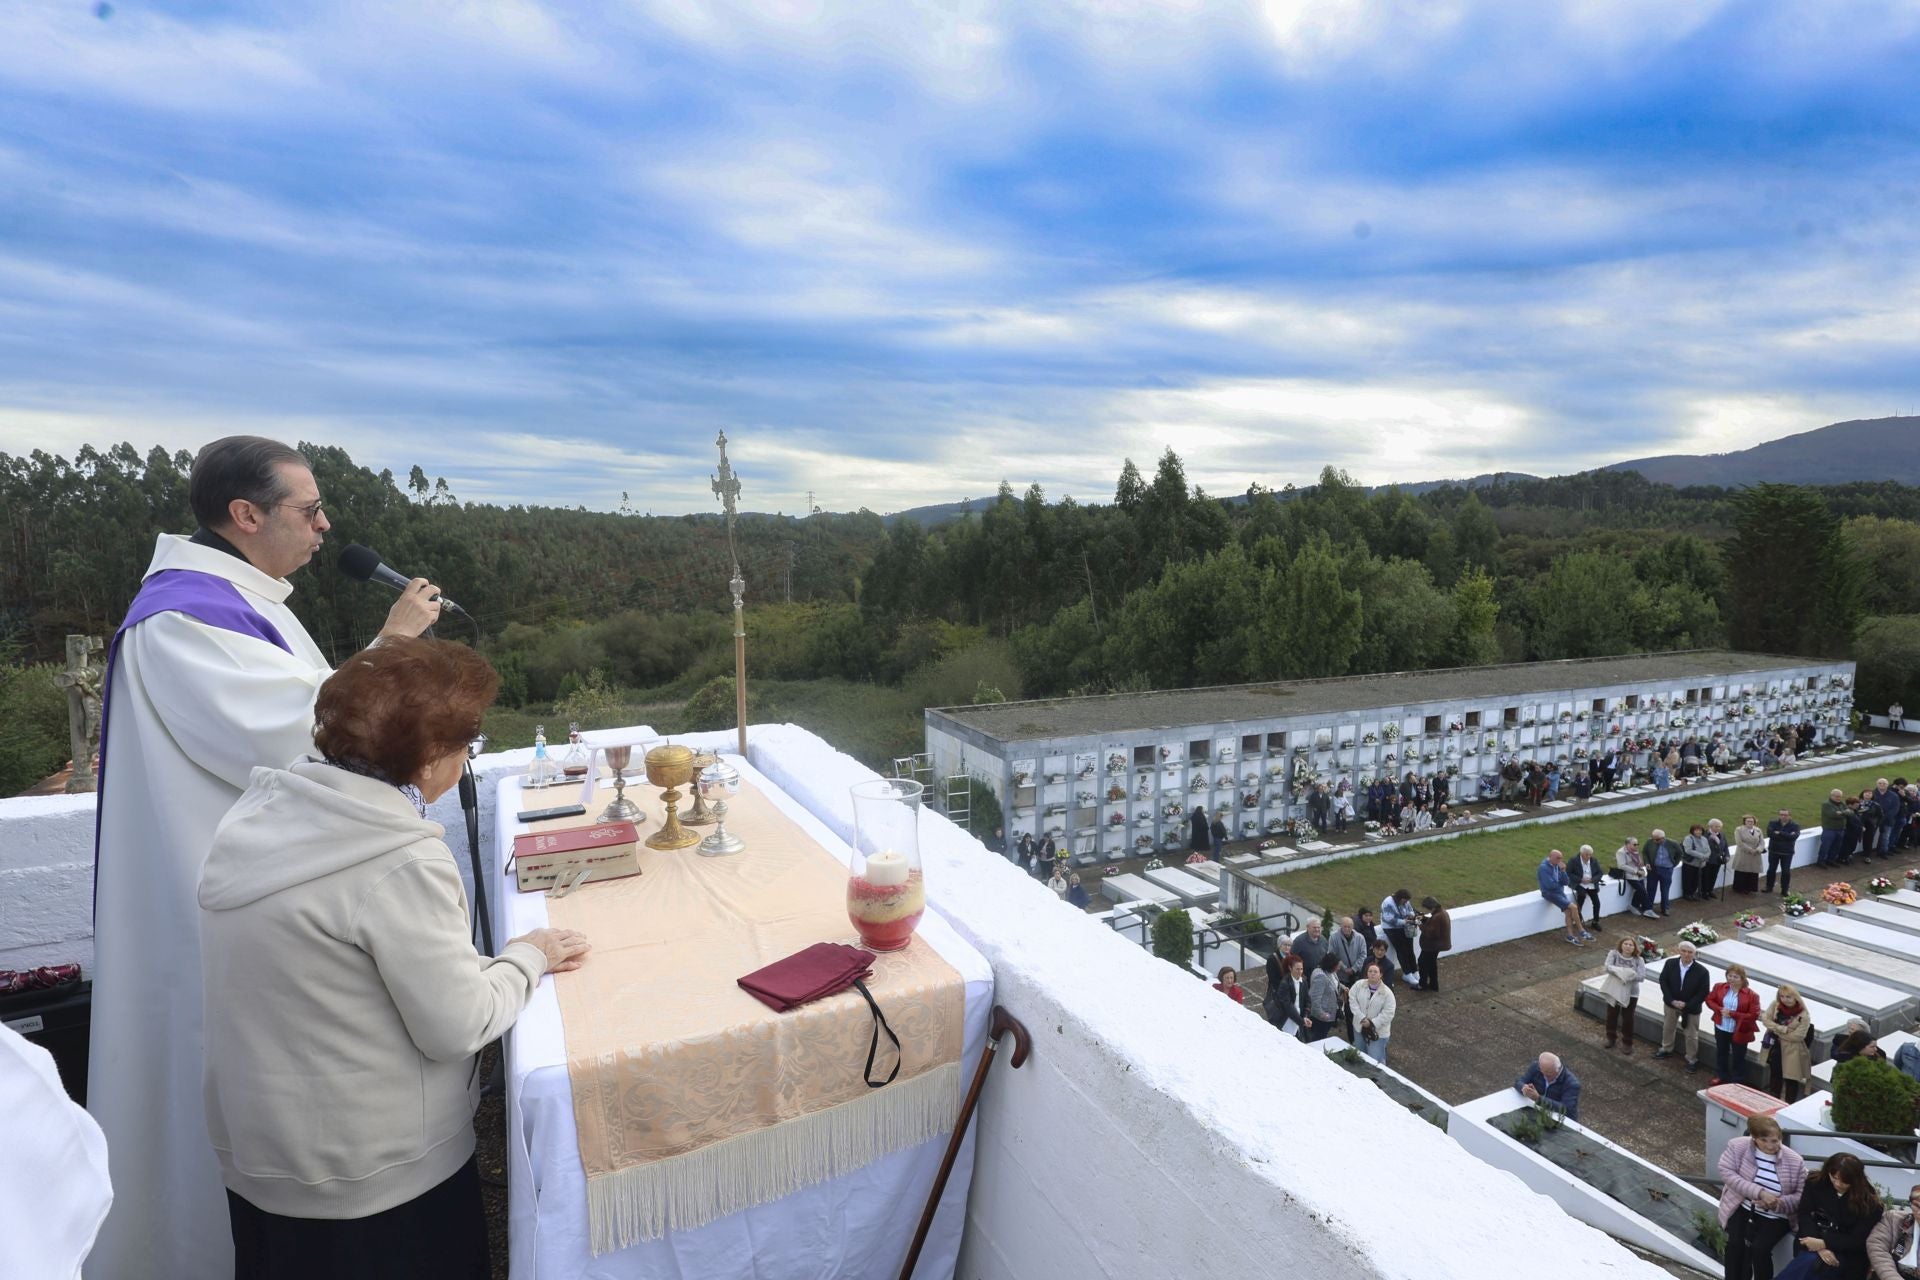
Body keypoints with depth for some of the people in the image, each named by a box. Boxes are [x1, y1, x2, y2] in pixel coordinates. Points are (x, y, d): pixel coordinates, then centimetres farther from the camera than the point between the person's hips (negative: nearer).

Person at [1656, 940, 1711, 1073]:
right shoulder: (1670, 963, -15)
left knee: (1691, 1035, 11)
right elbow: (1663, 981, -8)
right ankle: (1666, 1049, 44)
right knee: (1668, 1027, 22)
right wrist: (1672, 1000, -17)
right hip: (1671, 1003, 3)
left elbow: (1703, 993, -16)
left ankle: (1692, 1060, 31)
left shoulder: (1702, 971, -22)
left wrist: (1686, 1004, -21)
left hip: (1691, 1007, -3)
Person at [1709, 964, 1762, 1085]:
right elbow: (1709, 999, 3)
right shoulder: (1719, 987, -6)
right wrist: (1719, 1009, -17)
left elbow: (1754, 1015, -18)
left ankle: (1736, 1082, 29)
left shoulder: (1751, 995, -18)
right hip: (1721, 1028, 4)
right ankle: (1721, 1076, 41)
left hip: (1739, 1032, -4)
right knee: (1721, 1053, 22)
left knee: (1738, 1057, 12)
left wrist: (1732, 1014, -24)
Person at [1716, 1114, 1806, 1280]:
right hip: (1742, 1208, 0)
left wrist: (1778, 1204, -24)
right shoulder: (1737, 1146, -11)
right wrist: (1759, 1192, -26)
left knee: (1759, 1247, -22)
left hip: (1775, 1217, 0)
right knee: (1735, 1243, -21)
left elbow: (1802, 1196, -6)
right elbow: (1726, 1173, -16)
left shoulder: (1795, 1161, -9)